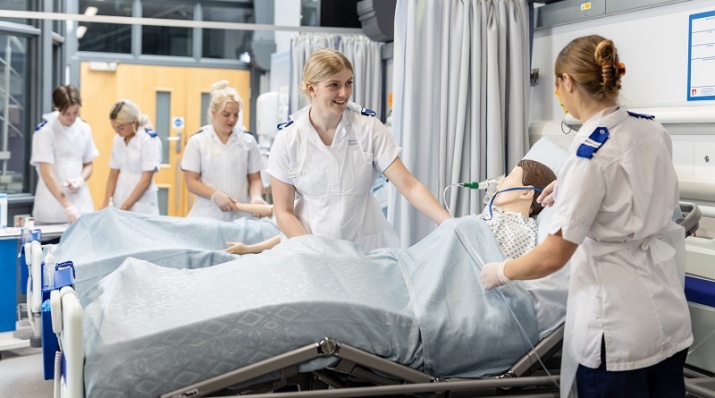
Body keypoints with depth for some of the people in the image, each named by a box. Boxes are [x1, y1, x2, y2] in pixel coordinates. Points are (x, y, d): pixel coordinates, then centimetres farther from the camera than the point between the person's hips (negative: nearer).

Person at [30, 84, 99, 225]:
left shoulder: (84, 129, 4)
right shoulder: (45, 131, -11)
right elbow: (46, 173, -16)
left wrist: (81, 180, -9)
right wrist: (67, 206, -23)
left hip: (80, 200, 4)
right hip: (53, 203, -4)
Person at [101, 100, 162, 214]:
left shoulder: (149, 140, -11)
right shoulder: (118, 140, 6)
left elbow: (146, 181, -14)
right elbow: (113, 175, 11)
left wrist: (125, 207, -16)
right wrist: (106, 204, 1)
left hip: (142, 208, -5)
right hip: (119, 206, 5)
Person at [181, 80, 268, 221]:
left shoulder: (248, 141, 7)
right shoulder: (197, 141, 2)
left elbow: (255, 178, 9)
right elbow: (191, 182, -1)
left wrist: (256, 197, -12)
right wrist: (216, 195, -17)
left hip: (241, 216, 1)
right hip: (208, 216, -1)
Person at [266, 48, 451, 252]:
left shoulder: (370, 129, -3)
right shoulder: (287, 141, -4)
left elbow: (409, 186, -8)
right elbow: (283, 211, -1)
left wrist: (450, 224, -21)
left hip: (366, 245, 1)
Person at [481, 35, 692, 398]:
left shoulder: (590, 153, -20)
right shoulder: (653, 131, 2)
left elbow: (552, 257, -18)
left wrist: (499, 273, -1)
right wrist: (571, 189, 22)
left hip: (619, 326, -7)